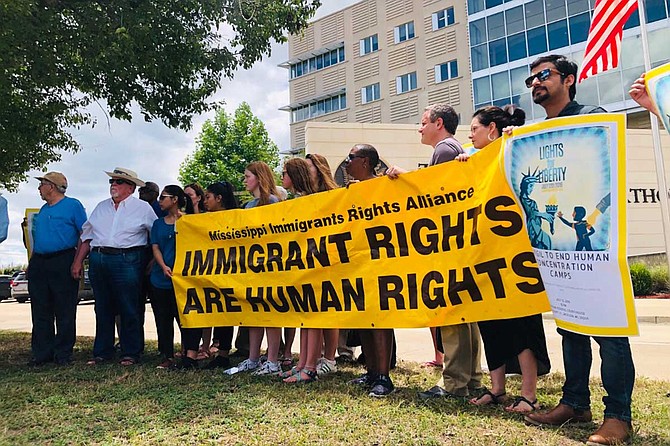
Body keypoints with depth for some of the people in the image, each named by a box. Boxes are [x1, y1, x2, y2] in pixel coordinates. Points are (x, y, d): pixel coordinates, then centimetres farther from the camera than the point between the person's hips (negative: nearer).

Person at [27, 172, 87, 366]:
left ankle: (63, 353, 5)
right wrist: (32, 261, 12)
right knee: (40, 312, 7)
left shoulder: (73, 205, -1)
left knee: (65, 312, -2)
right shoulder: (43, 209, 20)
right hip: (38, 263, 7)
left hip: (63, 263, -7)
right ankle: (42, 353, 14)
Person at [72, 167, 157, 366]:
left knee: (129, 310, -2)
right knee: (102, 309, 10)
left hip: (127, 261, -5)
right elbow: (87, 235, 19)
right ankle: (102, 352, 20)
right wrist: (78, 261, 12)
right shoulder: (101, 207, 18)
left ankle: (131, 353, 8)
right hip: (98, 260, 5)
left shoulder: (143, 208, 3)